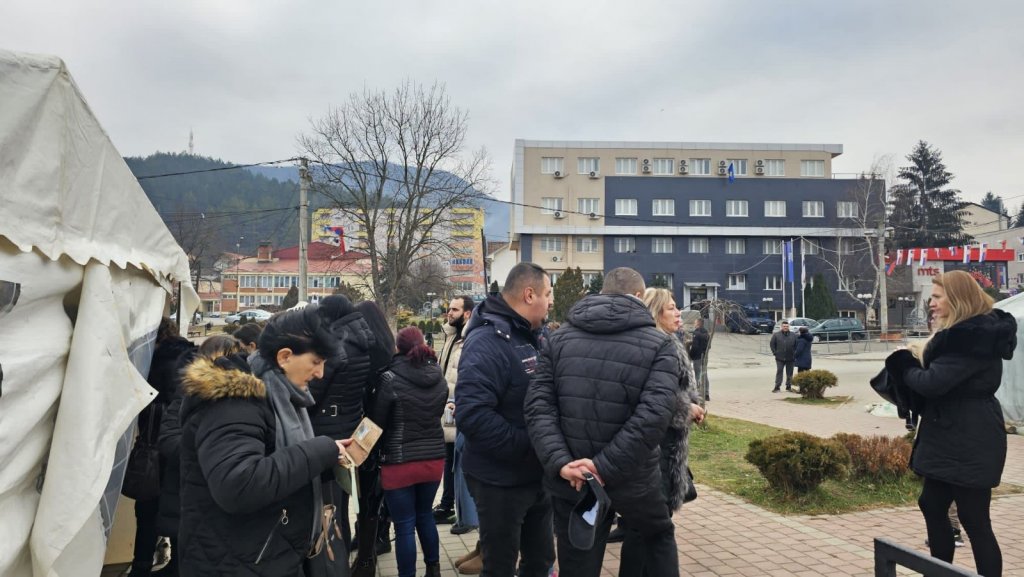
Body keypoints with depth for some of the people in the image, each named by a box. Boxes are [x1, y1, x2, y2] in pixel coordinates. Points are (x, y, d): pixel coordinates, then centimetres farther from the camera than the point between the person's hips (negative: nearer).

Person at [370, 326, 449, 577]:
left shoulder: (391, 379, -15)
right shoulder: (439, 378, 0)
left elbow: (376, 421, -6)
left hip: (400, 461, -5)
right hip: (434, 458, 5)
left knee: (404, 525, 6)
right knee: (425, 515, 23)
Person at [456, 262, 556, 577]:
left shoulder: (531, 337, 7)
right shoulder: (487, 341, -22)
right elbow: (472, 414, -32)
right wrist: (529, 446, -27)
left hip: (537, 476, 8)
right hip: (501, 481, -8)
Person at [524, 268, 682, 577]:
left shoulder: (561, 337, 4)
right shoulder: (660, 343, -4)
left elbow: (538, 404, -8)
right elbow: (655, 413, -19)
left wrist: (559, 463, -16)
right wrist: (606, 467, -19)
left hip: (571, 481, 2)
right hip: (634, 478, -1)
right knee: (659, 535, 29)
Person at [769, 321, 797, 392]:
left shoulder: (793, 336, 6)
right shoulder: (776, 335, 1)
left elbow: (797, 345, 10)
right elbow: (771, 344, 5)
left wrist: (794, 353, 1)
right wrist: (775, 352, -2)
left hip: (790, 358, 2)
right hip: (780, 358, -2)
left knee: (789, 373, 8)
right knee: (779, 372, -3)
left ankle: (789, 386, 18)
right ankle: (777, 387, -1)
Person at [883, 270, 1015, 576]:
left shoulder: (972, 337, -21)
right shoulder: (972, 331, 14)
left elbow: (931, 382, -25)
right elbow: (944, 376, 17)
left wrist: (905, 366, -7)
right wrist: (920, 358, 1)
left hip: (968, 442, -11)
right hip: (952, 437, 11)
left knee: (974, 519, -1)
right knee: (932, 506, 18)